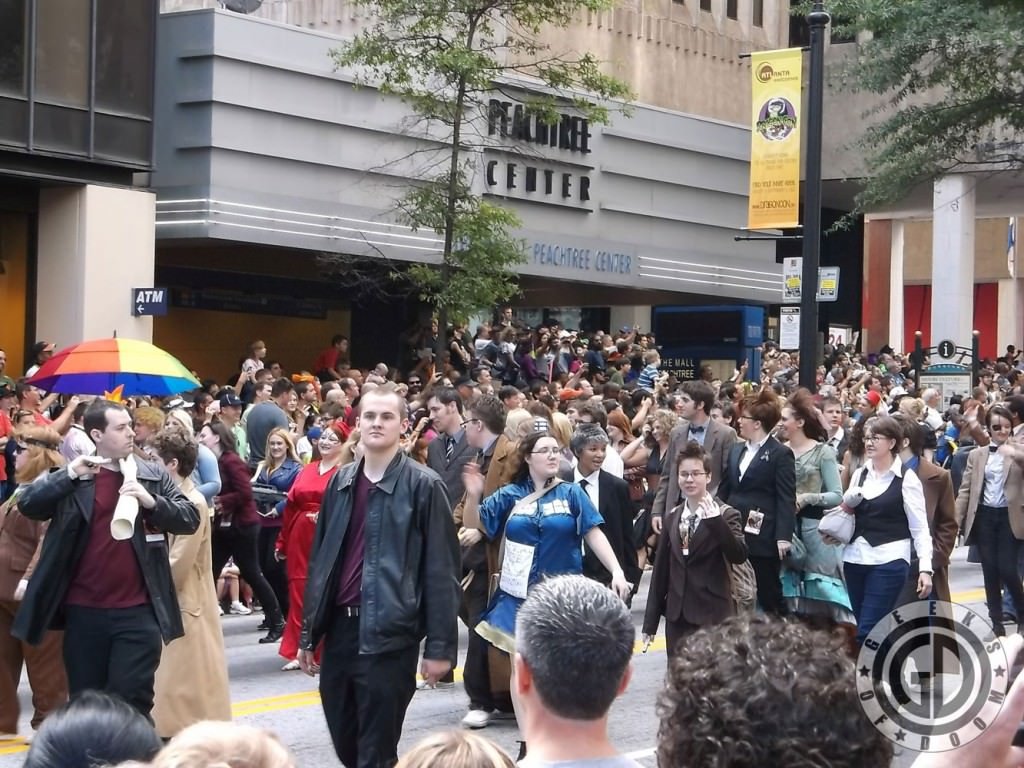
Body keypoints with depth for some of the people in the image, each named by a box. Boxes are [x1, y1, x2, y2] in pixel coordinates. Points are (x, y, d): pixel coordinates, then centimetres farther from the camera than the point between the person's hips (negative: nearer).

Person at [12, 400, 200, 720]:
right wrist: (70, 474, -19)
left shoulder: (153, 475, 6)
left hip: (137, 610, -1)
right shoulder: (72, 480, 5)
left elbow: (189, 518, 0)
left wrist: (151, 501, -17)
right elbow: (28, 504, -7)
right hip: (84, 610, 1)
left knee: (131, 700, -4)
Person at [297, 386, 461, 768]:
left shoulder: (423, 485, -7)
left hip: (389, 635, -6)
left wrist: (440, 645, -12)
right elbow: (320, 560, 15)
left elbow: (441, 570, -8)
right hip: (340, 629, 6)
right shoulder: (340, 482, 10)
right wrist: (308, 634, 13)